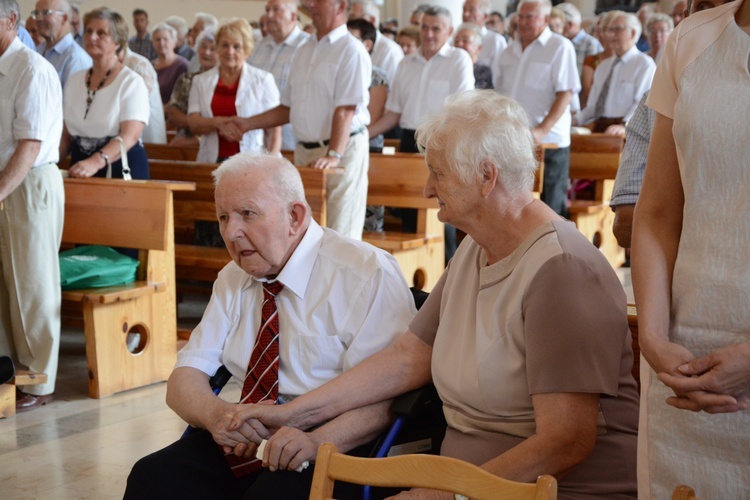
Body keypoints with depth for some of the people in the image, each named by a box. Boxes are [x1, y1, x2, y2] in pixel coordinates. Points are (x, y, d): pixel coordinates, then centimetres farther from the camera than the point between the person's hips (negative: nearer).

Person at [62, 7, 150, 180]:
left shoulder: (131, 82, -8)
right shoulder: (74, 80, 10)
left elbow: (129, 136, -21)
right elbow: (66, 135, 15)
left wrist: (96, 162, -36)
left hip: (121, 171, -5)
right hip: (80, 173, 5)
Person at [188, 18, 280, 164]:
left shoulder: (263, 80, 9)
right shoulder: (201, 81, 16)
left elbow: (274, 129, 4)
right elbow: (193, 124, 5)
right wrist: (217, 123, -14)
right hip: (212, 162, 2)